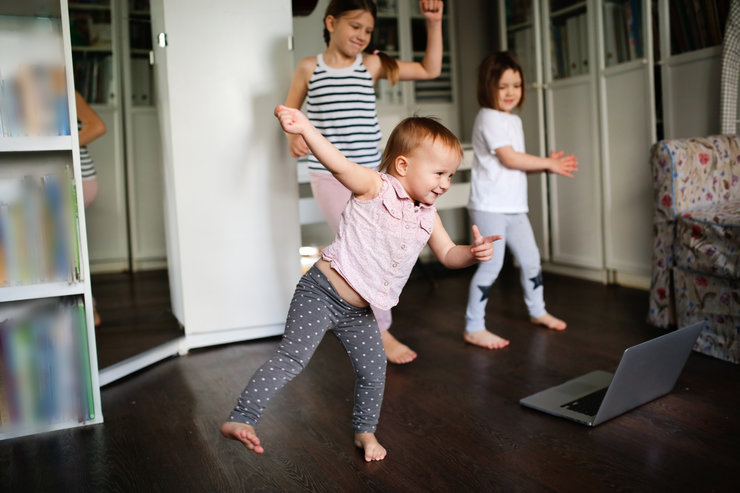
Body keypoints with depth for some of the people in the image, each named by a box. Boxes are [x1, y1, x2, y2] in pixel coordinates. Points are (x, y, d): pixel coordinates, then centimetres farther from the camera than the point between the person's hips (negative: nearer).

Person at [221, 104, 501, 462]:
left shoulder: (427, 216, 8)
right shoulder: (376, 188, -13)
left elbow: (448, 255, 16)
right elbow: (340, 165, -29)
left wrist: (473, 252, -6)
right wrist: (306, 129, -45)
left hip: (358, 312, 7)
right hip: (321, 293, -7)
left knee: (373, 372, 12)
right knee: (292, 358, -15)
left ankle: (365, 431, 35)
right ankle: (239, 419, -8)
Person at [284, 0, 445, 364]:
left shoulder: (372, 65, 4)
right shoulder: (309, 68, 1)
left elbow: (430, 70, 6)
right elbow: (290, 111, 12)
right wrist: (294, 136, -8)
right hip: (329, 177, -2)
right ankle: (381, 332, 11)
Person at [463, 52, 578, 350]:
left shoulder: (514, 121, 18)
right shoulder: (489, 118, -11)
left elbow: (518, 165, 17)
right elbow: (510, 159, -18)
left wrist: (547, 165, 1)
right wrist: (549, 163, -9)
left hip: (514, 207, 9)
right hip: (489, 206, -9)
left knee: (530, 258, 17)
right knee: (491, 264, -8)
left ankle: (537, 311, 37)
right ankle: (474, 328, 1)